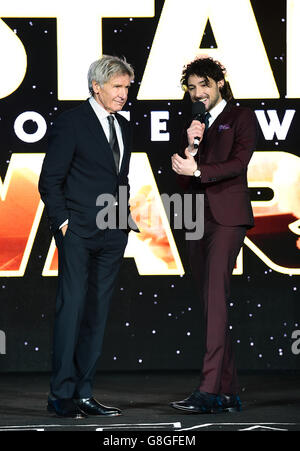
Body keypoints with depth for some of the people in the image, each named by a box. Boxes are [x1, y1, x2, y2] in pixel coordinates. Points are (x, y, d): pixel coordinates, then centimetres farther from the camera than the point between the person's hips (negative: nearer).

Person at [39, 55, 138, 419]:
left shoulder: (122, 126, 15)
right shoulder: (71, 122, -6)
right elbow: (49, 180, -7)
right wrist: (62, 222, -11)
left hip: (113, 235, 7)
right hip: (78, 233, -7)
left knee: (97, 313, 6)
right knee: (72, 307, -9)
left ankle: (83, 394, 9)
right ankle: (61, 395, -7)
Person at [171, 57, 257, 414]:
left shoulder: (241, 118, 5)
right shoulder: (194, 126, 21)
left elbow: (239, 163, -10)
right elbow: (185, 181, 12)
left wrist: (198, 170, -18)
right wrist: (191, 146, -2)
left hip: (226, 216, -7)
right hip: (197, 220, 7)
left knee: (215, 296, -17)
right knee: (211, 304, 4)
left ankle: (208, 390, -24)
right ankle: (228, 393, 7)